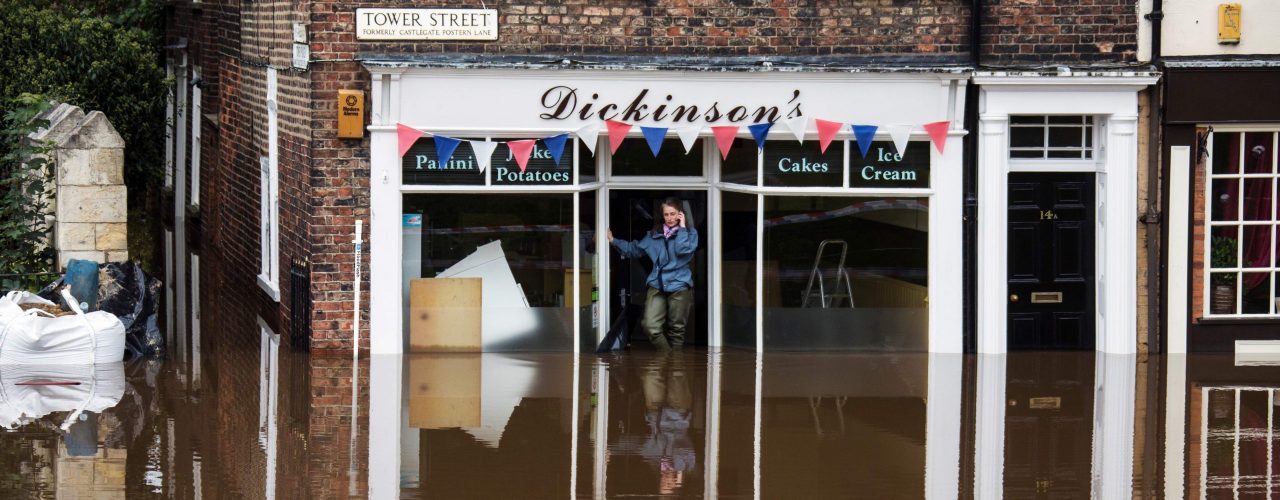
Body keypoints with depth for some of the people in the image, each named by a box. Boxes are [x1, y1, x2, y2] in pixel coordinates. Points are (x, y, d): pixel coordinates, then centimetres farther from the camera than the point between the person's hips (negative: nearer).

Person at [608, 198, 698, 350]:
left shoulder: (689, 233, 4)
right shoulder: (654, 234, 14)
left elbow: (683, 250, -16)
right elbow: (634, 249, 22)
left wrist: (682, 227, -9)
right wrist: (613, 240, 16)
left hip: (679, 285, -2)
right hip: (657, 285, 2)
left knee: (676, 329, 6)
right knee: (651, 327, -14)